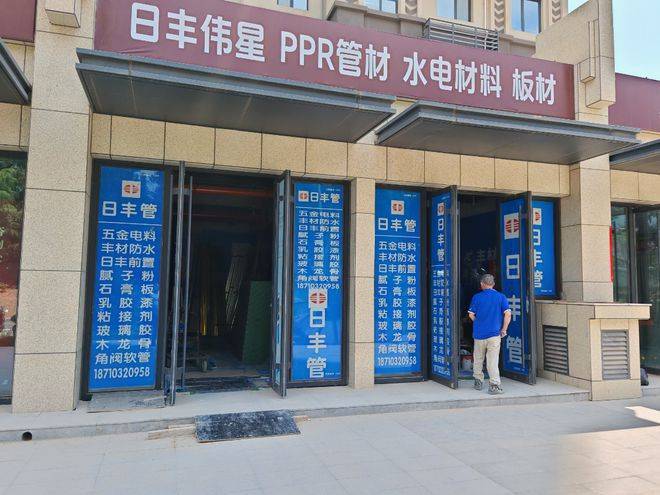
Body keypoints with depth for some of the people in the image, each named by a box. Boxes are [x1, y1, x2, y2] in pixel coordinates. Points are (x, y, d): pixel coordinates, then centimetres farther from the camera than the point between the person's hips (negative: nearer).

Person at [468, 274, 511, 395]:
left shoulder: (477, 297, 0)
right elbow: (508, 314, -7)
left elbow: (471, 315, 0)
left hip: (479, 334, 1)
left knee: (478, 359, 15)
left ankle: (478, 382, 24)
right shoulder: (501, 297, 1)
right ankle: (494, 385, -6)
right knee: (493, 360, -1)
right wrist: (504, 330, 2)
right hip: (494, 333, -1)